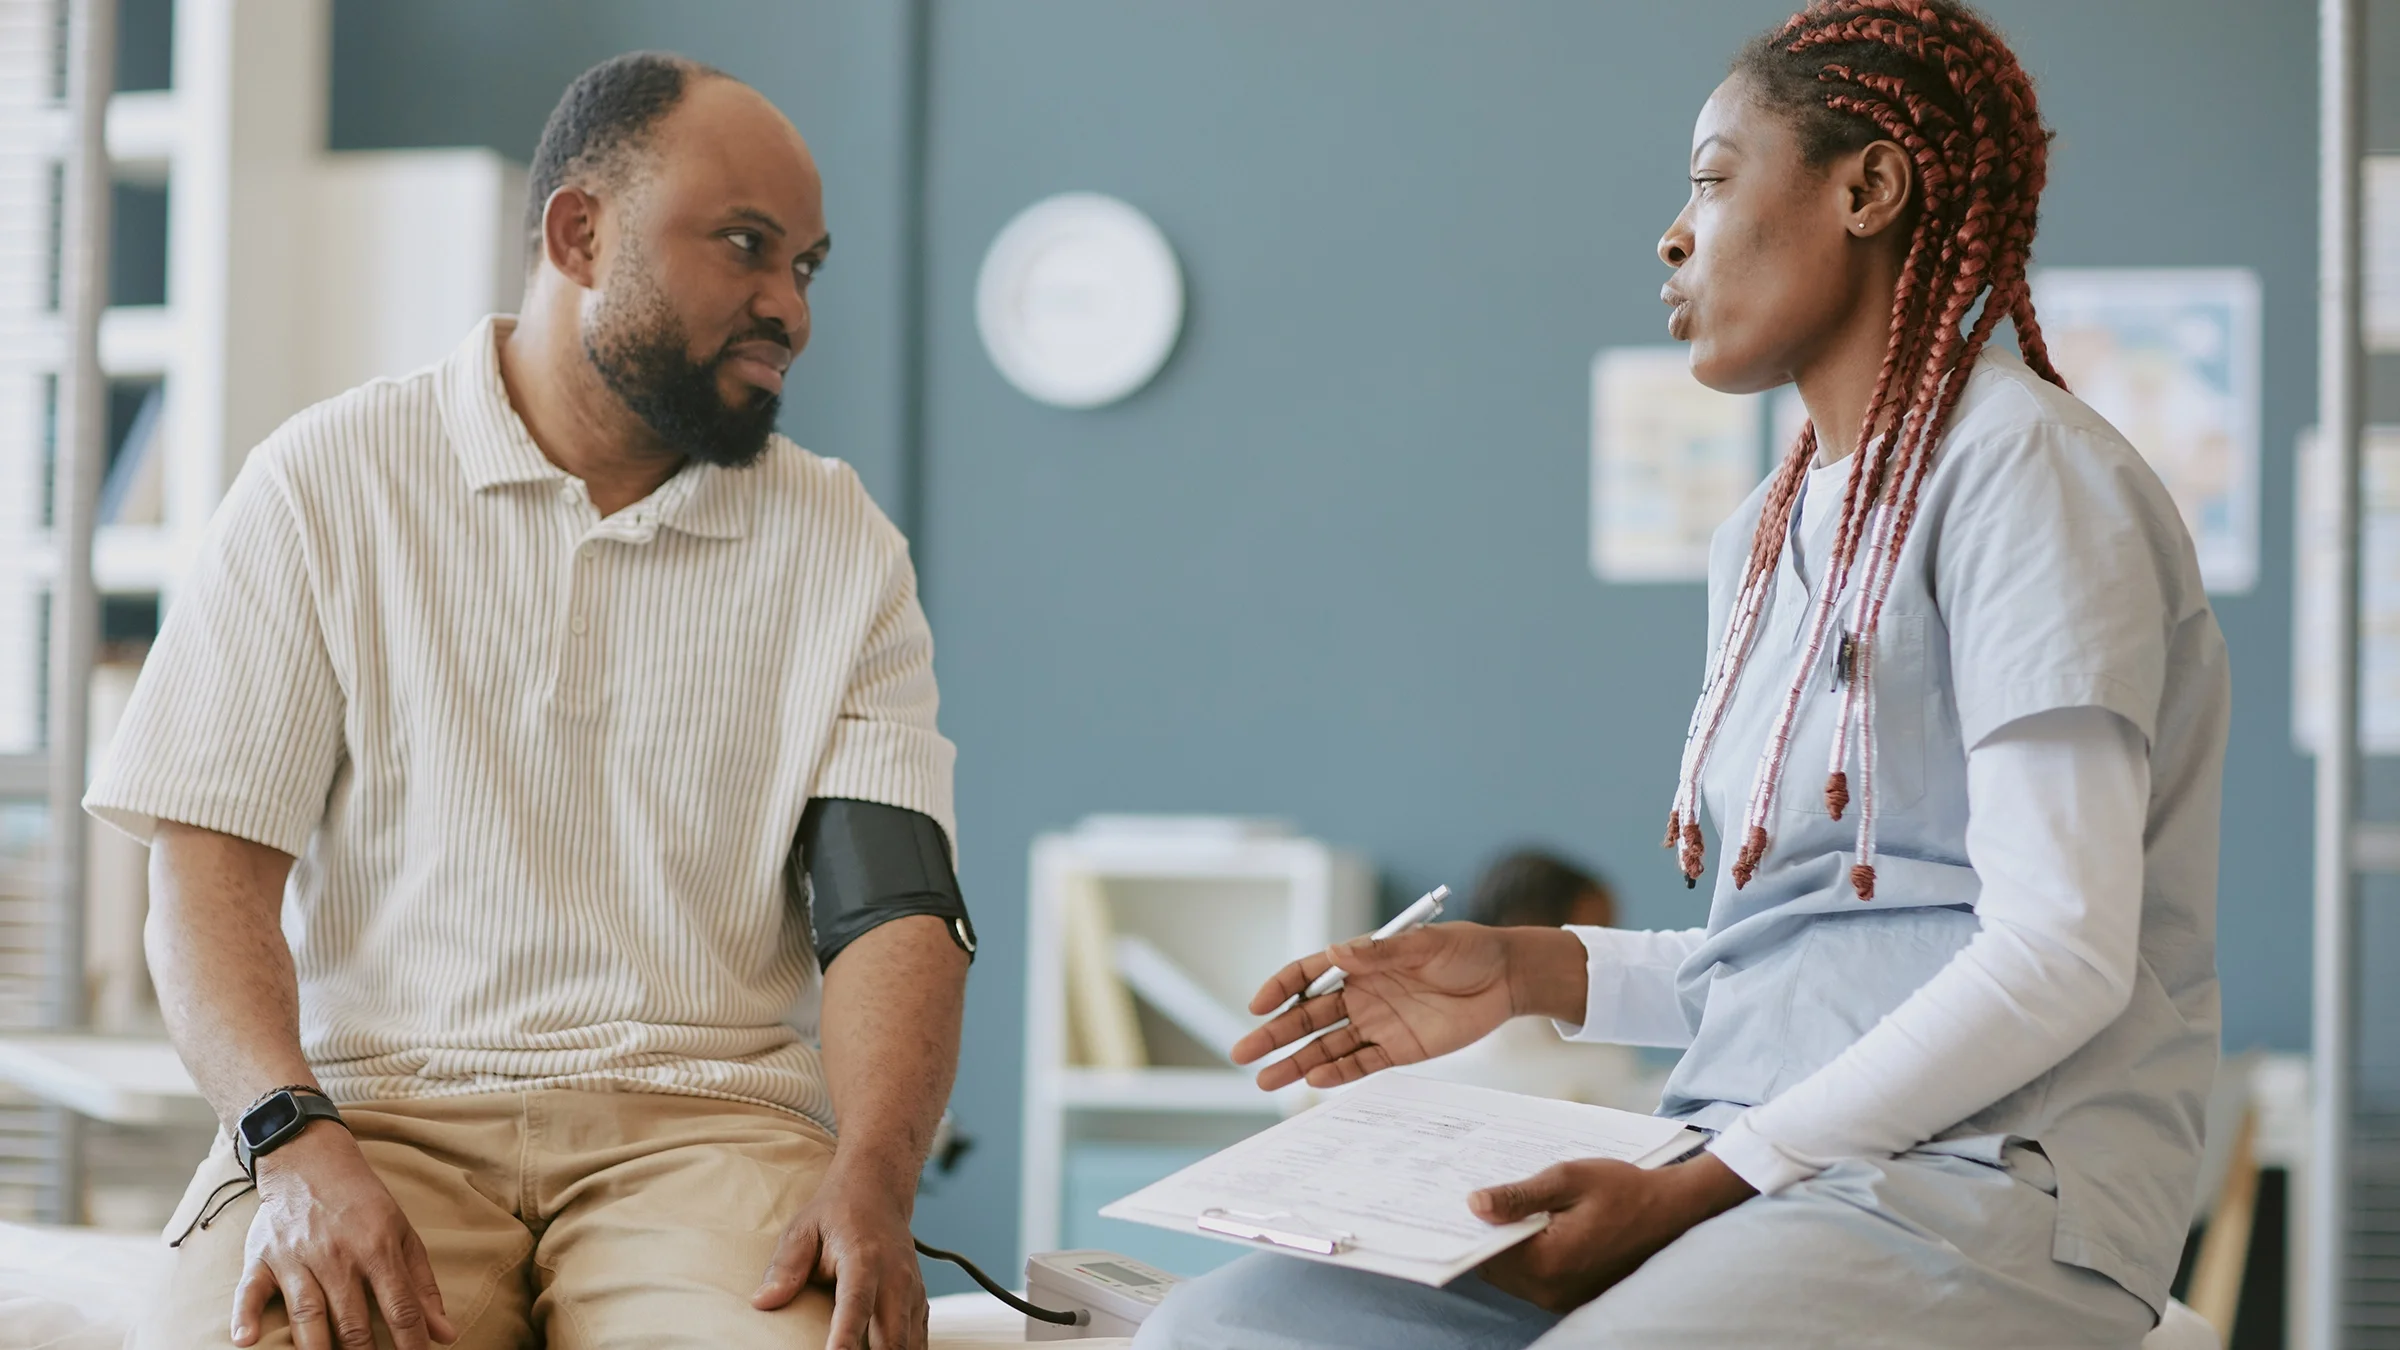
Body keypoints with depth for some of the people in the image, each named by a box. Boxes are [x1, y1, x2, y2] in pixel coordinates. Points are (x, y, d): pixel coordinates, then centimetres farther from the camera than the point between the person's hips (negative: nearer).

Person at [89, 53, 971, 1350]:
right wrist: (299, 1148, -18)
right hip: (376, 1102, -1)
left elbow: (893, 907, 2)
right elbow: (208, 868, 0)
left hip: (704, 1111, 1)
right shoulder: (327, 483, 7)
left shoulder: (842, 549, 12)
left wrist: (868, 1183, -18)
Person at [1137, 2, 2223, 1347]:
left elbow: (2059, 957, -15)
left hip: (1984, 1191, -8)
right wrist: (1532, 971, 9)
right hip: (1764, 1184, 9)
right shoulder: (1765, 543, 22)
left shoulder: (2018, 471, -6)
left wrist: (1703, 1185, -17)